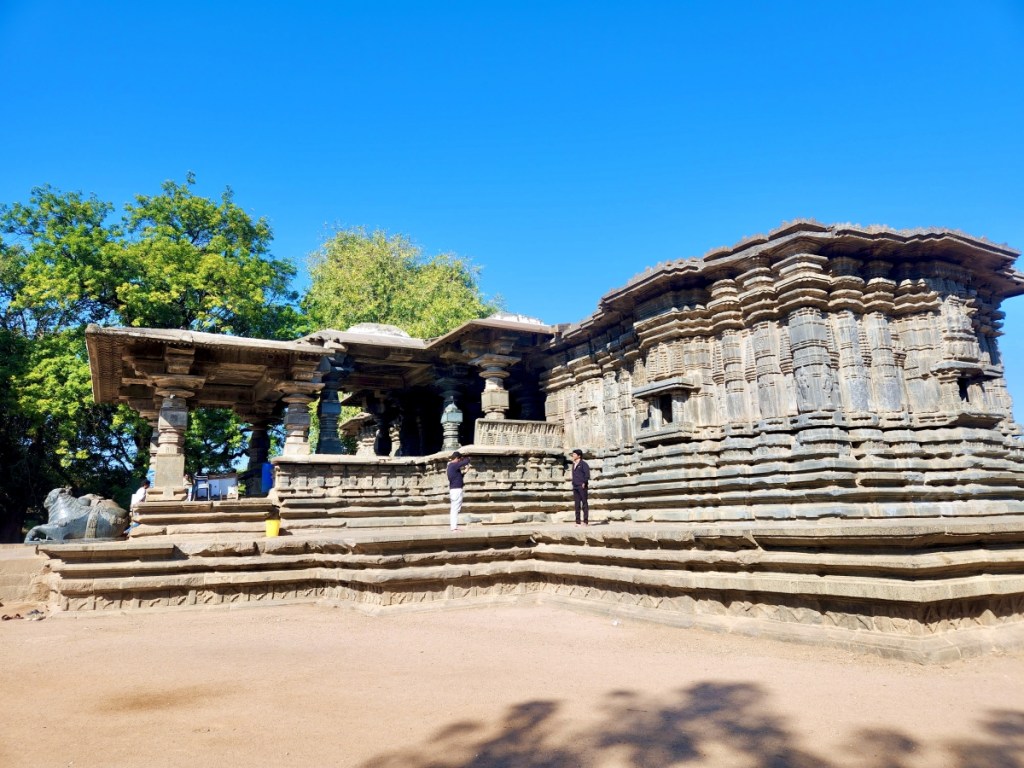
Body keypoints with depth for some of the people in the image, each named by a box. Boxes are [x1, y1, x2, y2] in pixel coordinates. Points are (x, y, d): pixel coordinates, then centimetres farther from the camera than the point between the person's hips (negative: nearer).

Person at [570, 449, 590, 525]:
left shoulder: (583, 464, -5)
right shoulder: (574, 464, 18)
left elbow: (587, 474, -12)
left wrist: (584, 483, -15)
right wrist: (573, 484, 16)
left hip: (582, 486, -8)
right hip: (575, 487, 8)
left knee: (584, 503, -4)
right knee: (577, 504, 6)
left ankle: (586, 521, -2)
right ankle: (577, 521, 8)